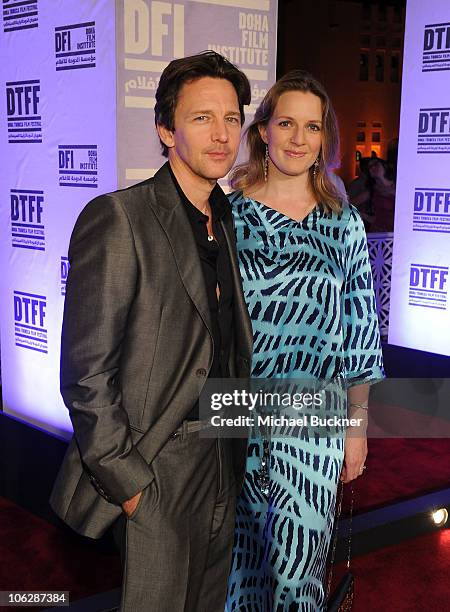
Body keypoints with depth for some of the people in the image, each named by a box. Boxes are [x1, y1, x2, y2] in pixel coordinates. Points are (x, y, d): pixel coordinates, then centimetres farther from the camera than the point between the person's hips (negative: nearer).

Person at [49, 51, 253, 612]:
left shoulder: (227, 223, 9)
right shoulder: (117, 219, -16)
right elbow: (86, 374, -17)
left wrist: (238, 450, 9)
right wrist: (129, 482, -16)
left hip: (224, 473, 7)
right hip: (155, 480, -7)